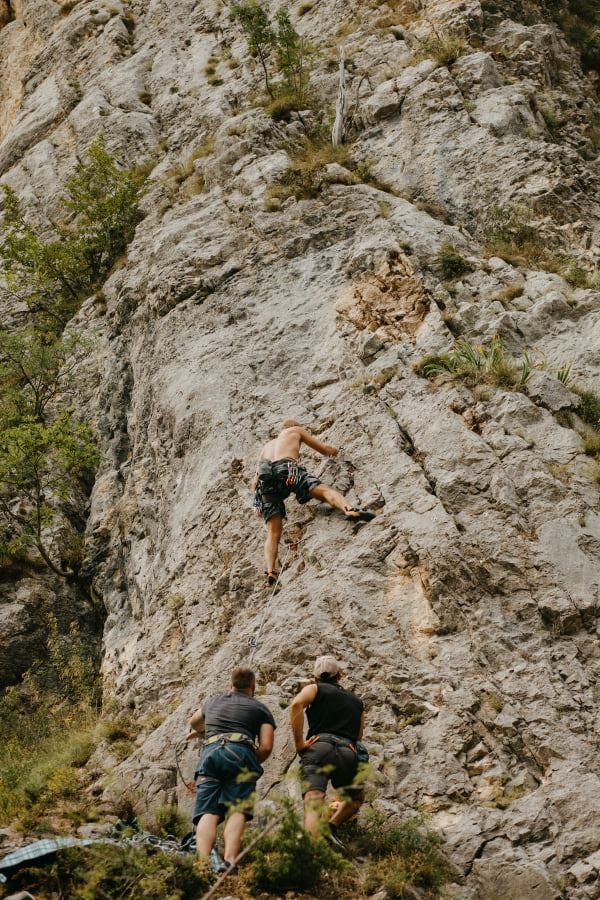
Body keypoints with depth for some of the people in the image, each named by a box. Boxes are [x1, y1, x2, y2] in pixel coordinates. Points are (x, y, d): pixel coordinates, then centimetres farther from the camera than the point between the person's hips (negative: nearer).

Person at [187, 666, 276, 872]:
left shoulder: (213, 702, 34)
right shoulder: (260, 708, 22)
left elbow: (194, 722, 56)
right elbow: (266, 747, 7)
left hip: (209, 753, 2)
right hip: (240, 753, -2)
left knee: (207, 813, -11)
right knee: (236, 811, -12)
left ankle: (205, 860, -37)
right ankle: (229, 861, -37)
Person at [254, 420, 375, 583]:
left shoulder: (267, 446, 42)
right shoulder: (296, 430, 31)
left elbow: (257, 478, 36)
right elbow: (325, 450, 34)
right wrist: (334, 450, 55)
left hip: (265, 479, 4)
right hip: (286, 469, -4)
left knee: (273, 533, 0)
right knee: (324, 490, -16)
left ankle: (270, 571, -21)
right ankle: (349, 510, -47)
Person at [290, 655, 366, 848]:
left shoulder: (315, 689, 19)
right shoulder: (356, 701, 32)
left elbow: (297, 704, -4)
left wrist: (298, 742, -1)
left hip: (319, 747, -2)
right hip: (348, 752, 2)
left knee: (313, 807, -17)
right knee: (356, 797, 29)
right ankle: (332, 826, 4)